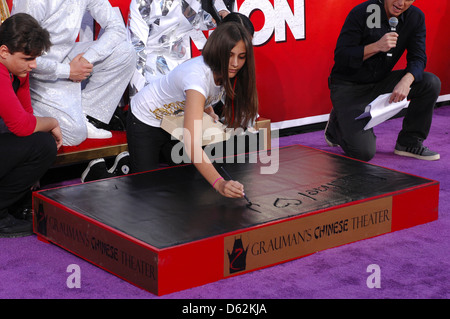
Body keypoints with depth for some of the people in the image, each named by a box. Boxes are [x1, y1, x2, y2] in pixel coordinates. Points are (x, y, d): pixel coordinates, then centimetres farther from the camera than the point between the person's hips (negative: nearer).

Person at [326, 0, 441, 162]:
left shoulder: (416, 17, -4)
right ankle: (337, 124, 14)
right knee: (363, 153, -21)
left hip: (380, 84, 6)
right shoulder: (361, 13, -19)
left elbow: (418, 58, -6)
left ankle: (409, 142, 1)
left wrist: (406, 81, -28)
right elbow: (340, 57, -20)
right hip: (349, 87, -5)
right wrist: (376, 46, -33)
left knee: (431, 83, -16)